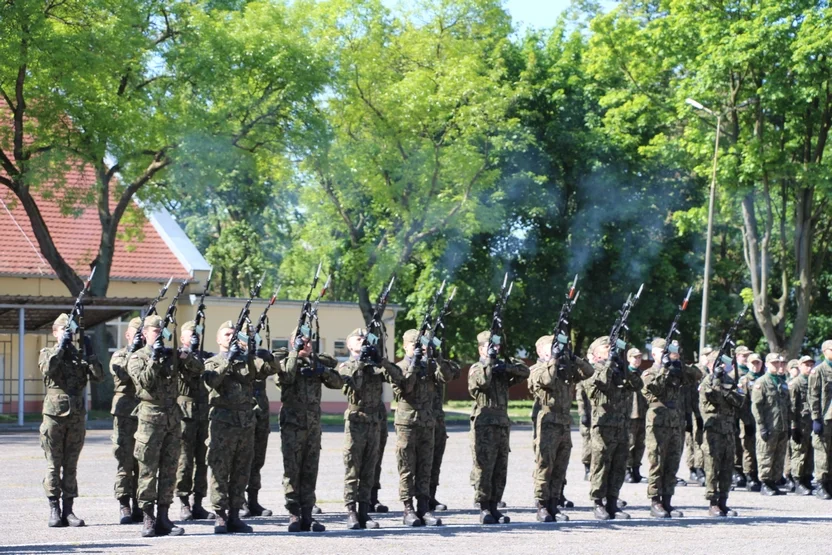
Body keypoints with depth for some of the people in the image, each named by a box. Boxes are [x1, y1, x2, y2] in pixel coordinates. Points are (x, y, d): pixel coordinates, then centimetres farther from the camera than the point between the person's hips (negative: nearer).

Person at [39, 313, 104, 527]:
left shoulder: (80, 356, 12)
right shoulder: (47, 353, 6)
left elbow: (98, 376, -1)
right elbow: (47, 369, -16)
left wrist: (89, 353, -9)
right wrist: (61, 347, -16)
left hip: (77, 416, 3)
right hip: (54, 414, -2)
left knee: (71, 465, 5)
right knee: (53, 464, -2)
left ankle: (68, 509, 7)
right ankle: (54, 510, 1)